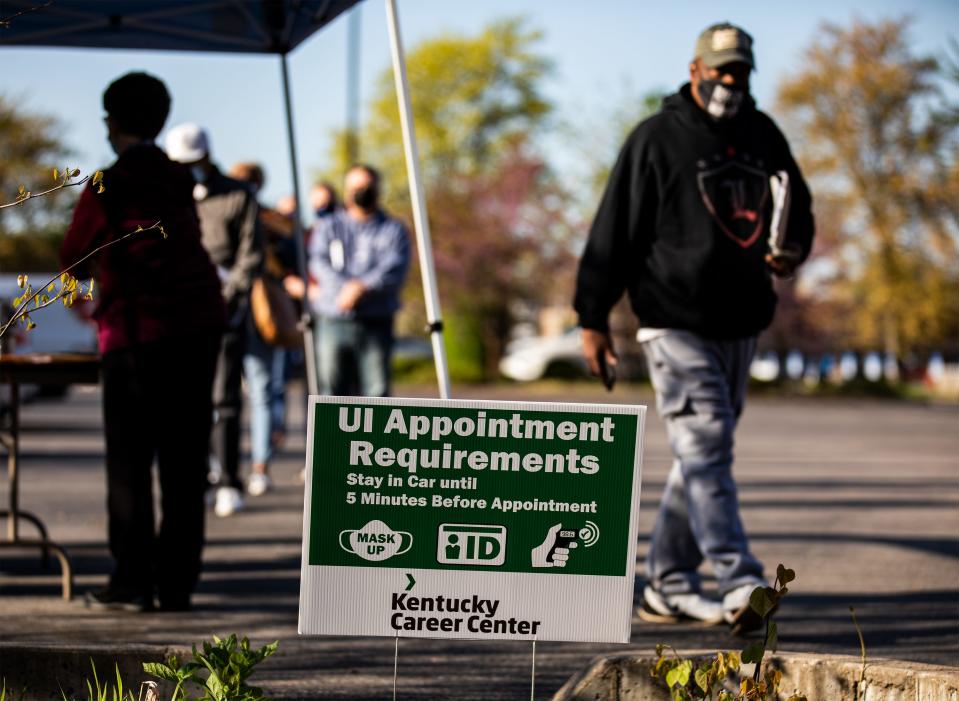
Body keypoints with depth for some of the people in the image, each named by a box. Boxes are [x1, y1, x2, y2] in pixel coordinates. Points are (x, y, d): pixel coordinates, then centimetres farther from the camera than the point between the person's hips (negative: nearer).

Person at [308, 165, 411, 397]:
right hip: (334, 323, 1)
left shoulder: (393, 229, 13)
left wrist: (363, 287, -21)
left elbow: (395, 268, -4)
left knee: (376, 392, -6)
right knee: (333, 391, -5)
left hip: (376, 323, -1)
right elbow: (320, 263, -1)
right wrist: (345, 288, -20)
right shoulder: (328, 227, 16)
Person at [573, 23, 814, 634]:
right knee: (706, 451, -15)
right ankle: (742, 585, -25)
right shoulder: (657, 138, -4)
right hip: (677, 325, -7)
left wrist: (794, 250, 0)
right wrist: (594, 318, -5)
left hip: (741, 325, 7)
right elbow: (614, 232, -4)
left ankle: (668, 585, 18)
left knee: (703, 456, 10)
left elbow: (798, 208, 24)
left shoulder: (762, 135, 13)